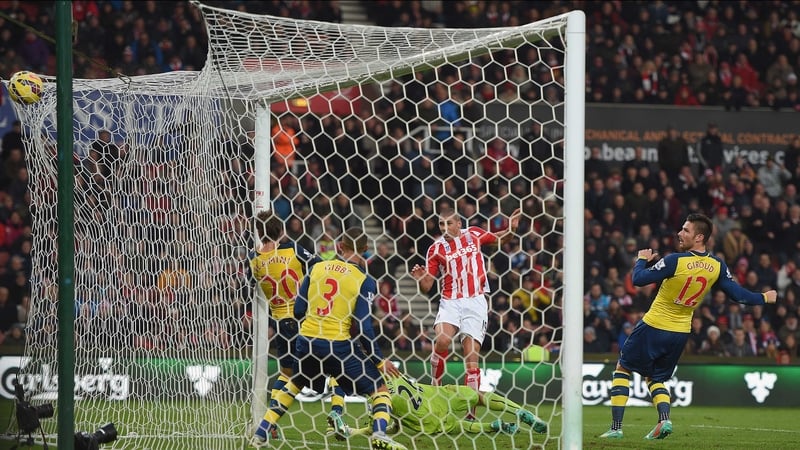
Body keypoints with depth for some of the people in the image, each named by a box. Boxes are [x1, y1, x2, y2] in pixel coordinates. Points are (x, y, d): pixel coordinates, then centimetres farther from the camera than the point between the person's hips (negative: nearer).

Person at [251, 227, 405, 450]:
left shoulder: (316, 268, 6)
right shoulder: (365, 281, -5)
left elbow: (298, 311, 7)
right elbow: (363, 327, -11)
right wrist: (379, 362, -2)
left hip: (307, 341, 4)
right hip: (338, 345, -4)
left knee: (294, 385, 30)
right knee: (380, 389, 6)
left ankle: (262, 432, 27)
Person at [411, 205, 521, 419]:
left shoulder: (473, 235, 5)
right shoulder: (436, 249, 2)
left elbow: (500, 239, 24)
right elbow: (426, 286, 4)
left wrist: (511, 229, 4)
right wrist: (420, 278, -18)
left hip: (475, 302, 0)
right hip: (450, 302, 0)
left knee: (471, 353, -8)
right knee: (442, 341, -27)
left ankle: (471, 410, -7)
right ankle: (435, 388, -6)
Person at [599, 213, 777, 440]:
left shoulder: (675, 261, -21)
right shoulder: (717, 266, -6)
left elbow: (638, 279, -15)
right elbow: (738, 294, 1)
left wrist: (642, 260, 6)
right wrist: (764, 298, 18)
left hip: (654, 326, -5)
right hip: (681, 332, 6)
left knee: (622, 370, 10)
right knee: (655, 378, 22)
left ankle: (616, 427, 1)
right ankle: (664, 419, -5)